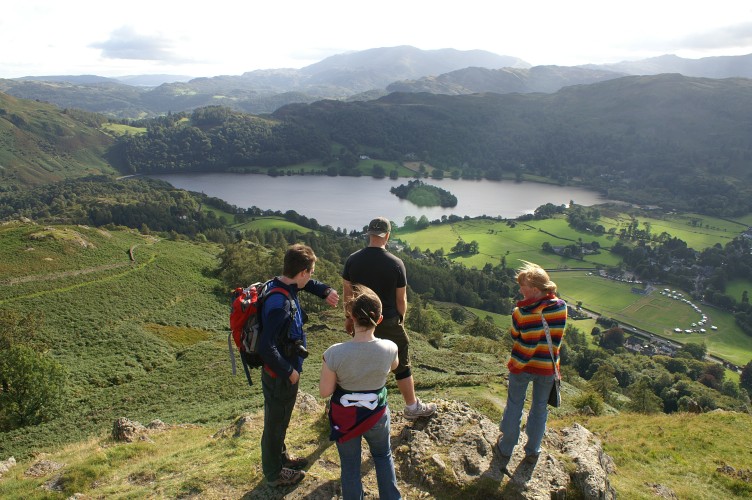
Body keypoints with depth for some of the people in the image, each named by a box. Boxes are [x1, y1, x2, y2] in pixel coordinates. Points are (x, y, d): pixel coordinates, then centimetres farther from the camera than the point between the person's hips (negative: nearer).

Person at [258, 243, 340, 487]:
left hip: (286, 370, 9)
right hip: (279, 375, -9)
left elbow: (308, 284, 18)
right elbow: (266, 348, -34)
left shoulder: (285, 285, -5)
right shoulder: (279, 304, -33)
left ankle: (281, 457, 48)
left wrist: (326, 290, -1)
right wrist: (289, 371, -21)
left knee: (281, 419, 27)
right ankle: (274, 472, 33)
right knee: (275, 422, 13)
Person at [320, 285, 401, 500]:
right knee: (383, 455, 30)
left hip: (344, 418, -2)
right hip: (377, 416, 2)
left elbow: (324, 391, -17)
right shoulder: (389, 348, -22)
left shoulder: (335, 353, -30)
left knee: (350, 465, 22)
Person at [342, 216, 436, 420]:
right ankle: (412, 407, 25)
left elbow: (347, 293, 1)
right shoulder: (396, 263, -15)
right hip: (389, 323, -3)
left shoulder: (352, 260, -8)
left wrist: (348, 318, 14)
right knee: (401, 366, 12)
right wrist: (401, 320, 8)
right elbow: (401, 300, -8)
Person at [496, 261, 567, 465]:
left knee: (514, 404, 17)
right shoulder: (561, 307, -12)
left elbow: (515, 337, -15)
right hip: (548, 368, 3)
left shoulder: (522, 312, -24)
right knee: (540, 407, 20)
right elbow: (557, 338, -3)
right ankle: (532, 451, 33)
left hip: (522, 366, -2)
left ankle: (506, 448, 31)